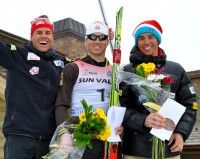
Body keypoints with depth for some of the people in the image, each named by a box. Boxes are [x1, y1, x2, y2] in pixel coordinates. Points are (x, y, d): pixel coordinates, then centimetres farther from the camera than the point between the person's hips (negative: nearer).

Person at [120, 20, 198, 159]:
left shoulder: (176, 70, 9)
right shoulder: (127, 71, 3)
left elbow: (190, 104, 9)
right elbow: (121, 106, -3)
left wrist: (181, 132, -6)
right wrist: (143, 120, -21)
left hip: (170, 147, 2)